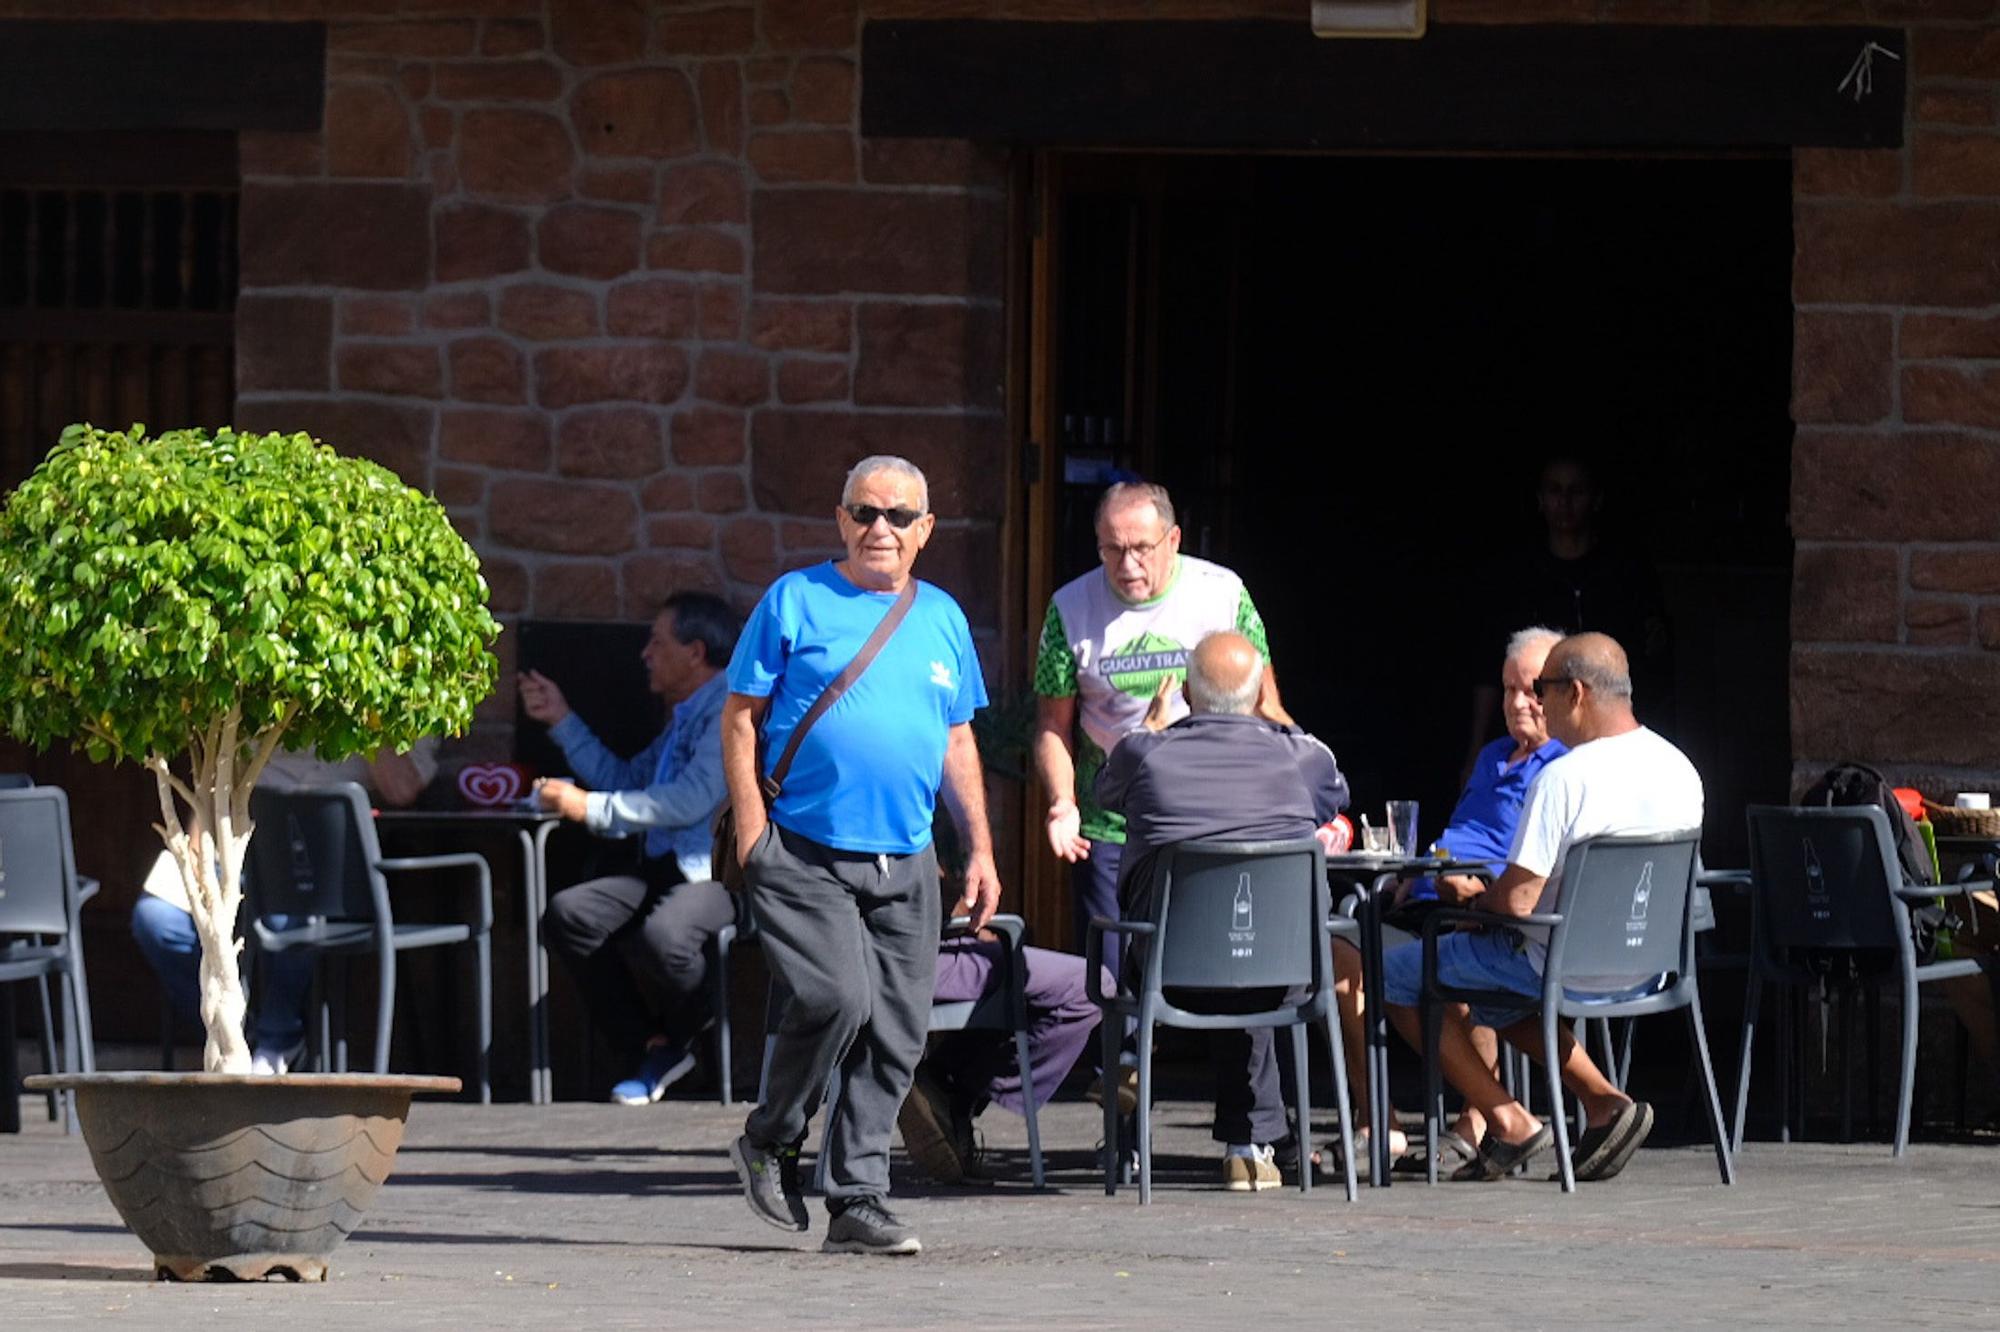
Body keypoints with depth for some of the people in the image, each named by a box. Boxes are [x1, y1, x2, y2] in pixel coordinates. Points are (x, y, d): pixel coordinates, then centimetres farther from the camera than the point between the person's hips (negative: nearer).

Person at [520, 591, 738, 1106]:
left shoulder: (727, 710, -10)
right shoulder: (684, 716, 24)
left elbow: (694, 799, -20)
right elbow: (627, 782, 34)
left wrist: (590, 808, -16)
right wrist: (563, 722, 31)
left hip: (717, 874, -9)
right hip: (665, 868, 9)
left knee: (662, 935, -38)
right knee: (569, 913, -15)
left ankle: (688, 1036, -3)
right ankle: (653, 1048, -5)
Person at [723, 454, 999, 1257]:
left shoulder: (942, 618, 16)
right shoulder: (796, 602, 2)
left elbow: (958, 745, 21)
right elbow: (741, 717, 1)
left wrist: (981, 851, 14)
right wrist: (752, 826, -9)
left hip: (903, 862, 5)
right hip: (804, 853, -5)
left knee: (895, 1034, 0)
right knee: (835, 997, -20)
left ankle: (858, 1200, 7)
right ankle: (770, 1143, 4)